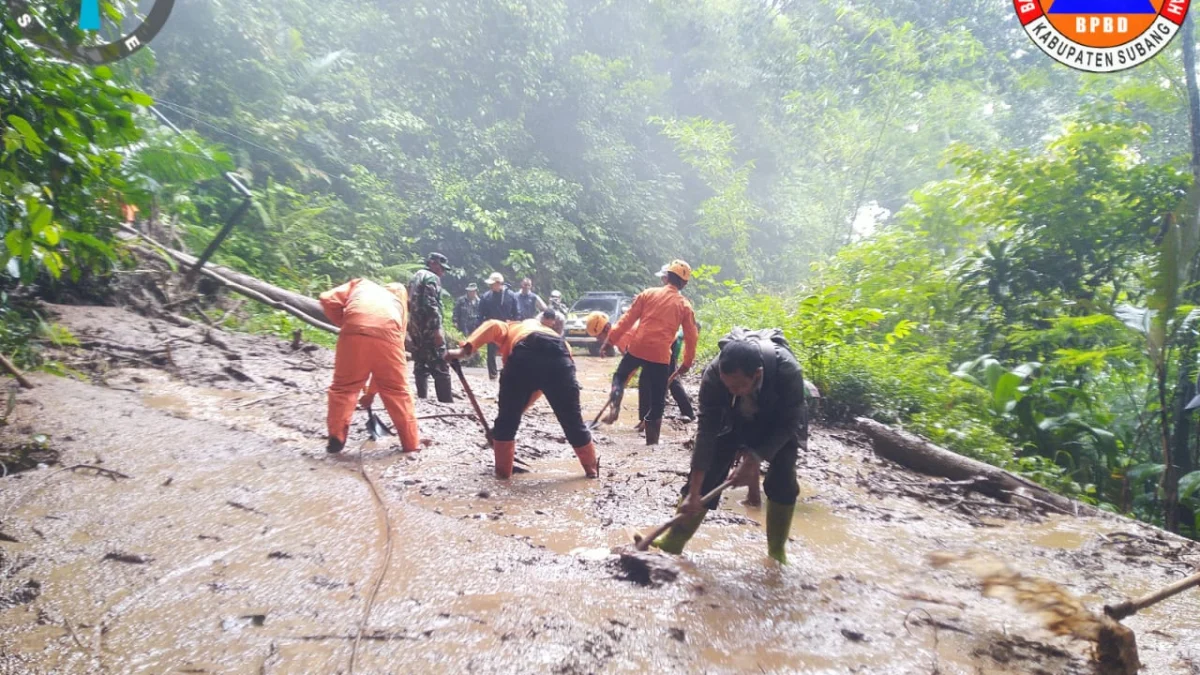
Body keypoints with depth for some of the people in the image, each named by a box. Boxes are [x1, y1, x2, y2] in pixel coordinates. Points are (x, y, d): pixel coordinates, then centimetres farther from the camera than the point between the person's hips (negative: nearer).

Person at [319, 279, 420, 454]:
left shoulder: (360, 285, 36)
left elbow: (327, 300, 15)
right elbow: (386, 361, 37)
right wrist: (371, 391, 44)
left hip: (356, 330, -1)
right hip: (388, 333, 2)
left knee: (343, 387, 18)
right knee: (397, 390, 19)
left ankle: (336, 440, 21)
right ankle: (412, 443, 25)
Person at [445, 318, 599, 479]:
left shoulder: (510, 329, 35)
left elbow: (493, 326, 8)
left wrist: (464, 350, -1)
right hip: (559, 356, 4)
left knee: (506, 420, 18)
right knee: (572, 420, 20)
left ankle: (503, 471, 25)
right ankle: (592, 469, 33)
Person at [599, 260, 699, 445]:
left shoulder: (648, 294, 4)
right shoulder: (685, 305, 5)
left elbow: (628, 319, 1)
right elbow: (690, 337, 6)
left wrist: (610, 339, 6)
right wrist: (687, 363, 17)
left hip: (637, 347, 1)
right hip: (660, 355, -1)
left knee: (620, 376, 28)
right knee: (657, 401, 10)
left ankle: (614, 406, 3)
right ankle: (652, 442, 11)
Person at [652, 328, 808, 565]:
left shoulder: (788, 371, -41)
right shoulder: (713, 375, -36)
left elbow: (788, 424, -25)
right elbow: (707, 431, -32)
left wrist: (754, 459, -33)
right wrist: (693, 493, -31)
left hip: (779, 422, -1)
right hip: (735, 420, 1)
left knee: (782, 480, -15)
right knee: (707, 474, -7)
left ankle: (777, 550, 6)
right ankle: (672, 543, 4)